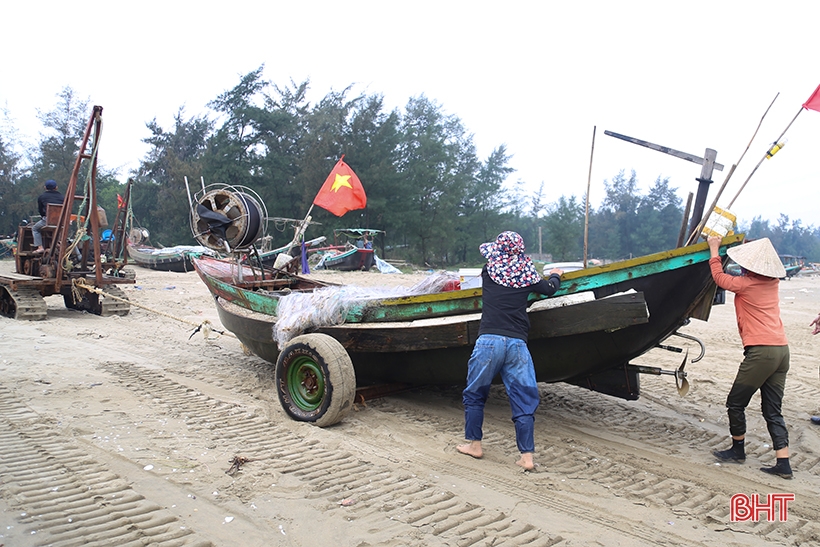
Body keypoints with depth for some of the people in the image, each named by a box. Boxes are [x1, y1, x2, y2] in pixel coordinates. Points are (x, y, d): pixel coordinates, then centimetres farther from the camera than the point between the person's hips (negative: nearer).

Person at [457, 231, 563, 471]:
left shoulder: (489, 269, 8)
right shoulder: (527, 273, 9)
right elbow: (549, 289, 24)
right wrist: (555, 275, 47)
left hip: (489, 341, -1)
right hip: (518, 343, 1)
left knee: (474, 394, 15)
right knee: (524, 399, 6)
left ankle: (474, 444, 22)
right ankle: (527, 456, 6)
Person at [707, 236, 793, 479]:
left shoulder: (746, 284, -8)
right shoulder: (773, 282, 11)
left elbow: (719, 277, 9)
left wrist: (714, 249, 19)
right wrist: (745, 248, 32)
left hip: (761, 351, -8)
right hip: (782, 350, 8)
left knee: (736, 403, 9)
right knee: (773, 410, 11)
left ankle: (738, 450, 23)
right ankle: (783, 464, 8)